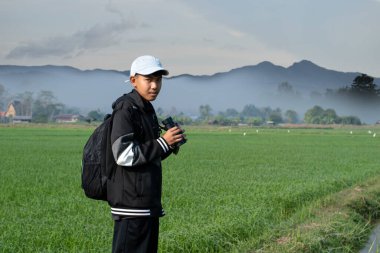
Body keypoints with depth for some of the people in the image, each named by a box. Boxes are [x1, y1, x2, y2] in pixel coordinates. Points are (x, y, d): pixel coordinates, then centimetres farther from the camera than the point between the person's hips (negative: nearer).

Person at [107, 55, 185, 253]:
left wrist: (170, 144, 5)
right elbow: (124, 155, -21)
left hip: (148, 202, 10)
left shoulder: (147, 110, 16)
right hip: (132, 204, -10)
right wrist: (163, 143, -16)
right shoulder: (126, 110, -13)